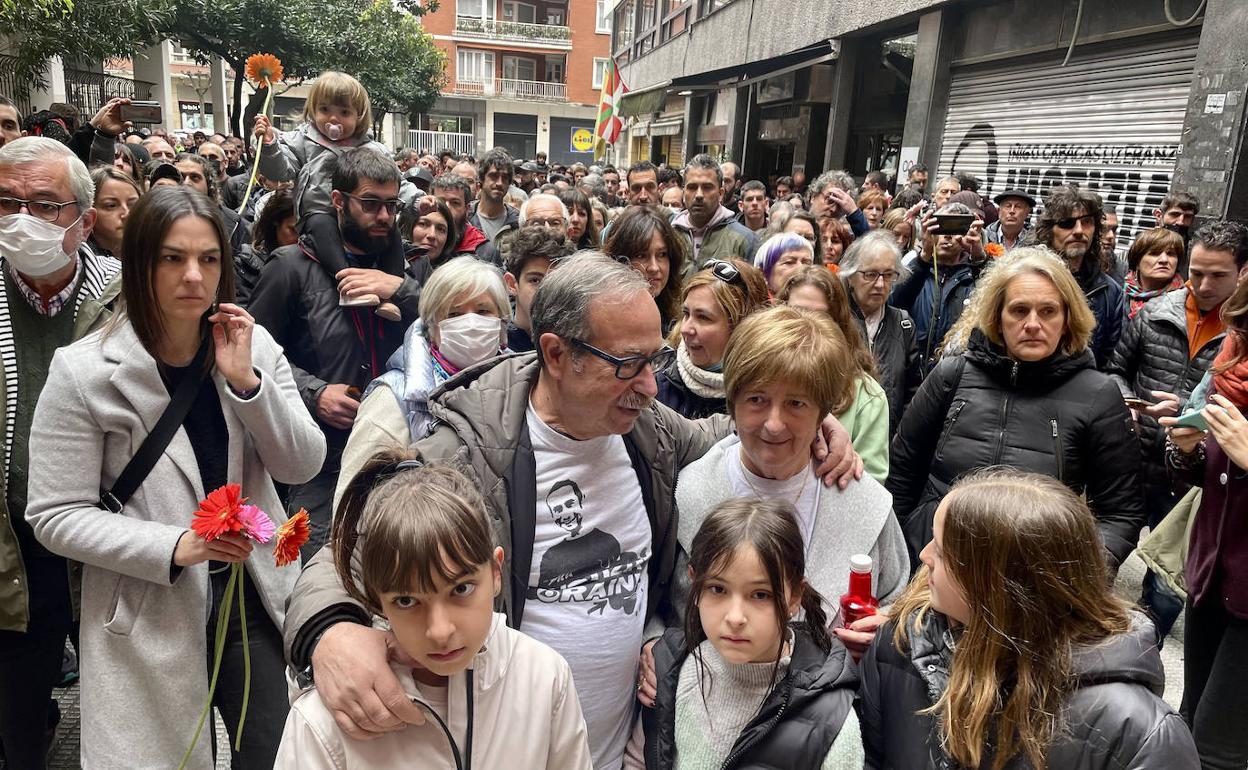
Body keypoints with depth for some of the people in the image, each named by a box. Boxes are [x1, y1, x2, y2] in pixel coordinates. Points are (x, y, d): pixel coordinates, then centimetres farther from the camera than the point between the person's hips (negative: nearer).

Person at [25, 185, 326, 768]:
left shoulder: (253, 346, -2)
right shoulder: (82, 372, -12)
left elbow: (302, 467, -6)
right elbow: (55, 516, -9)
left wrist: (245, 380, -19)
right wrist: (173, 545, -21)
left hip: (255, 596, 3)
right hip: (149, 621, -3)